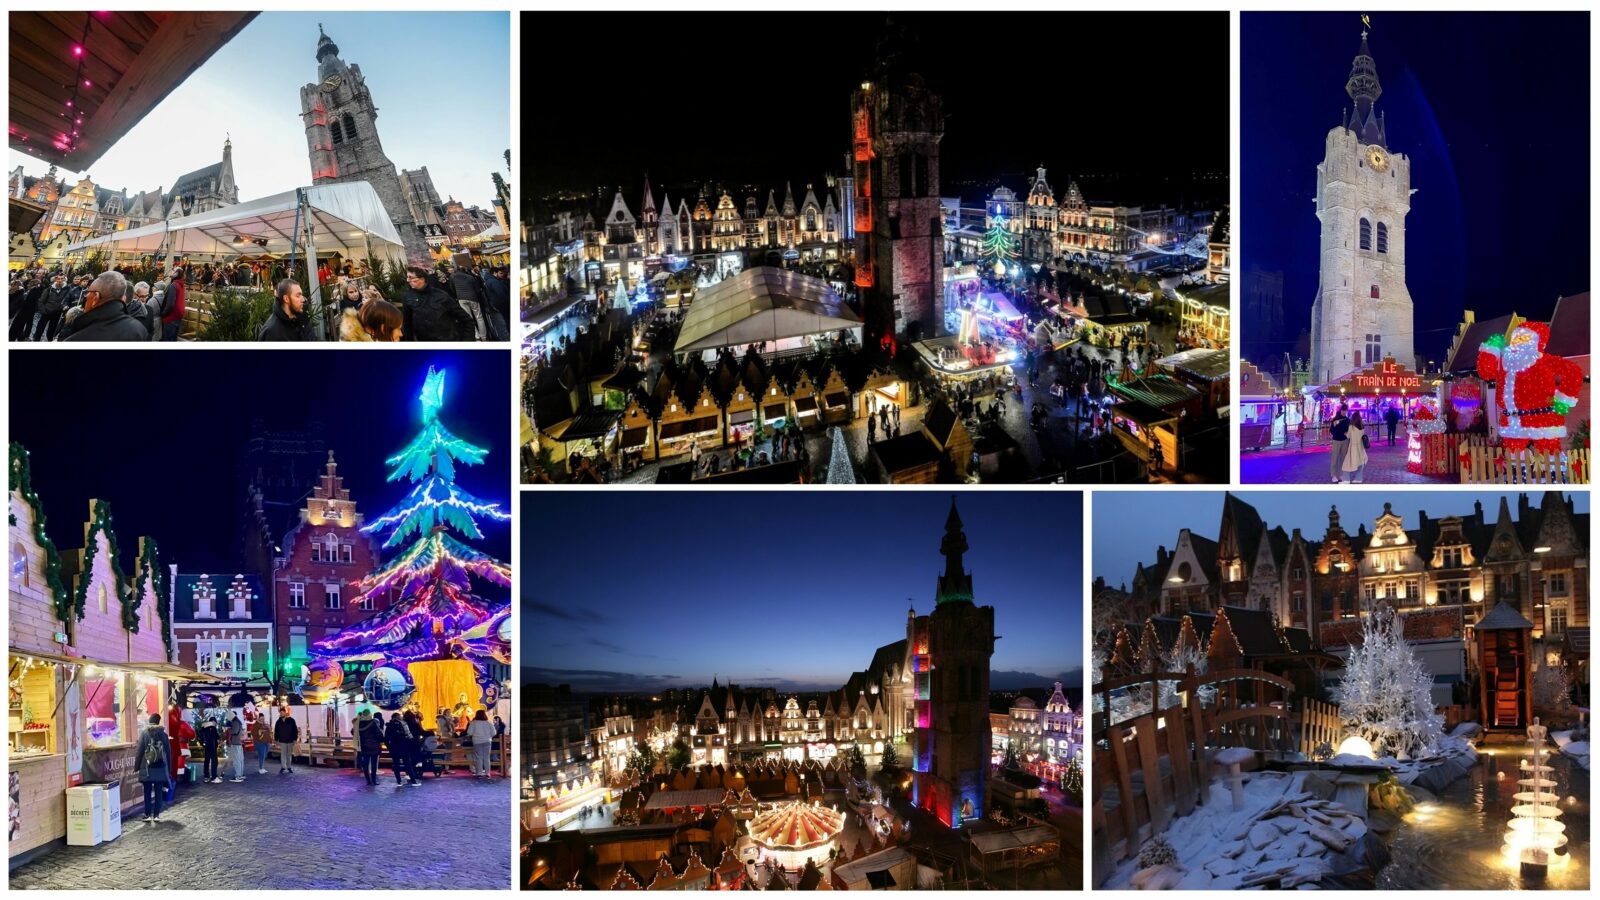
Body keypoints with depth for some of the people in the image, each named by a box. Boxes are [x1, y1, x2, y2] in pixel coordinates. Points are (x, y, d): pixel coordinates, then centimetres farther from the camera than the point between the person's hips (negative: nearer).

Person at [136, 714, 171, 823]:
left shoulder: (144, 733, -5)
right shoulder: (163, 734, 1)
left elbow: (139, 751, -6)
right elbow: (168, 753, 5)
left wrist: (137, 766, 2)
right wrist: (169, 768, 13)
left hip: (147, 769, -1)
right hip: (160, 769, 1)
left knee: (147, 792, 6)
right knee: (158, 792, 6)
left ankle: (148, 814, 5)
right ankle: (156, 814, 5)